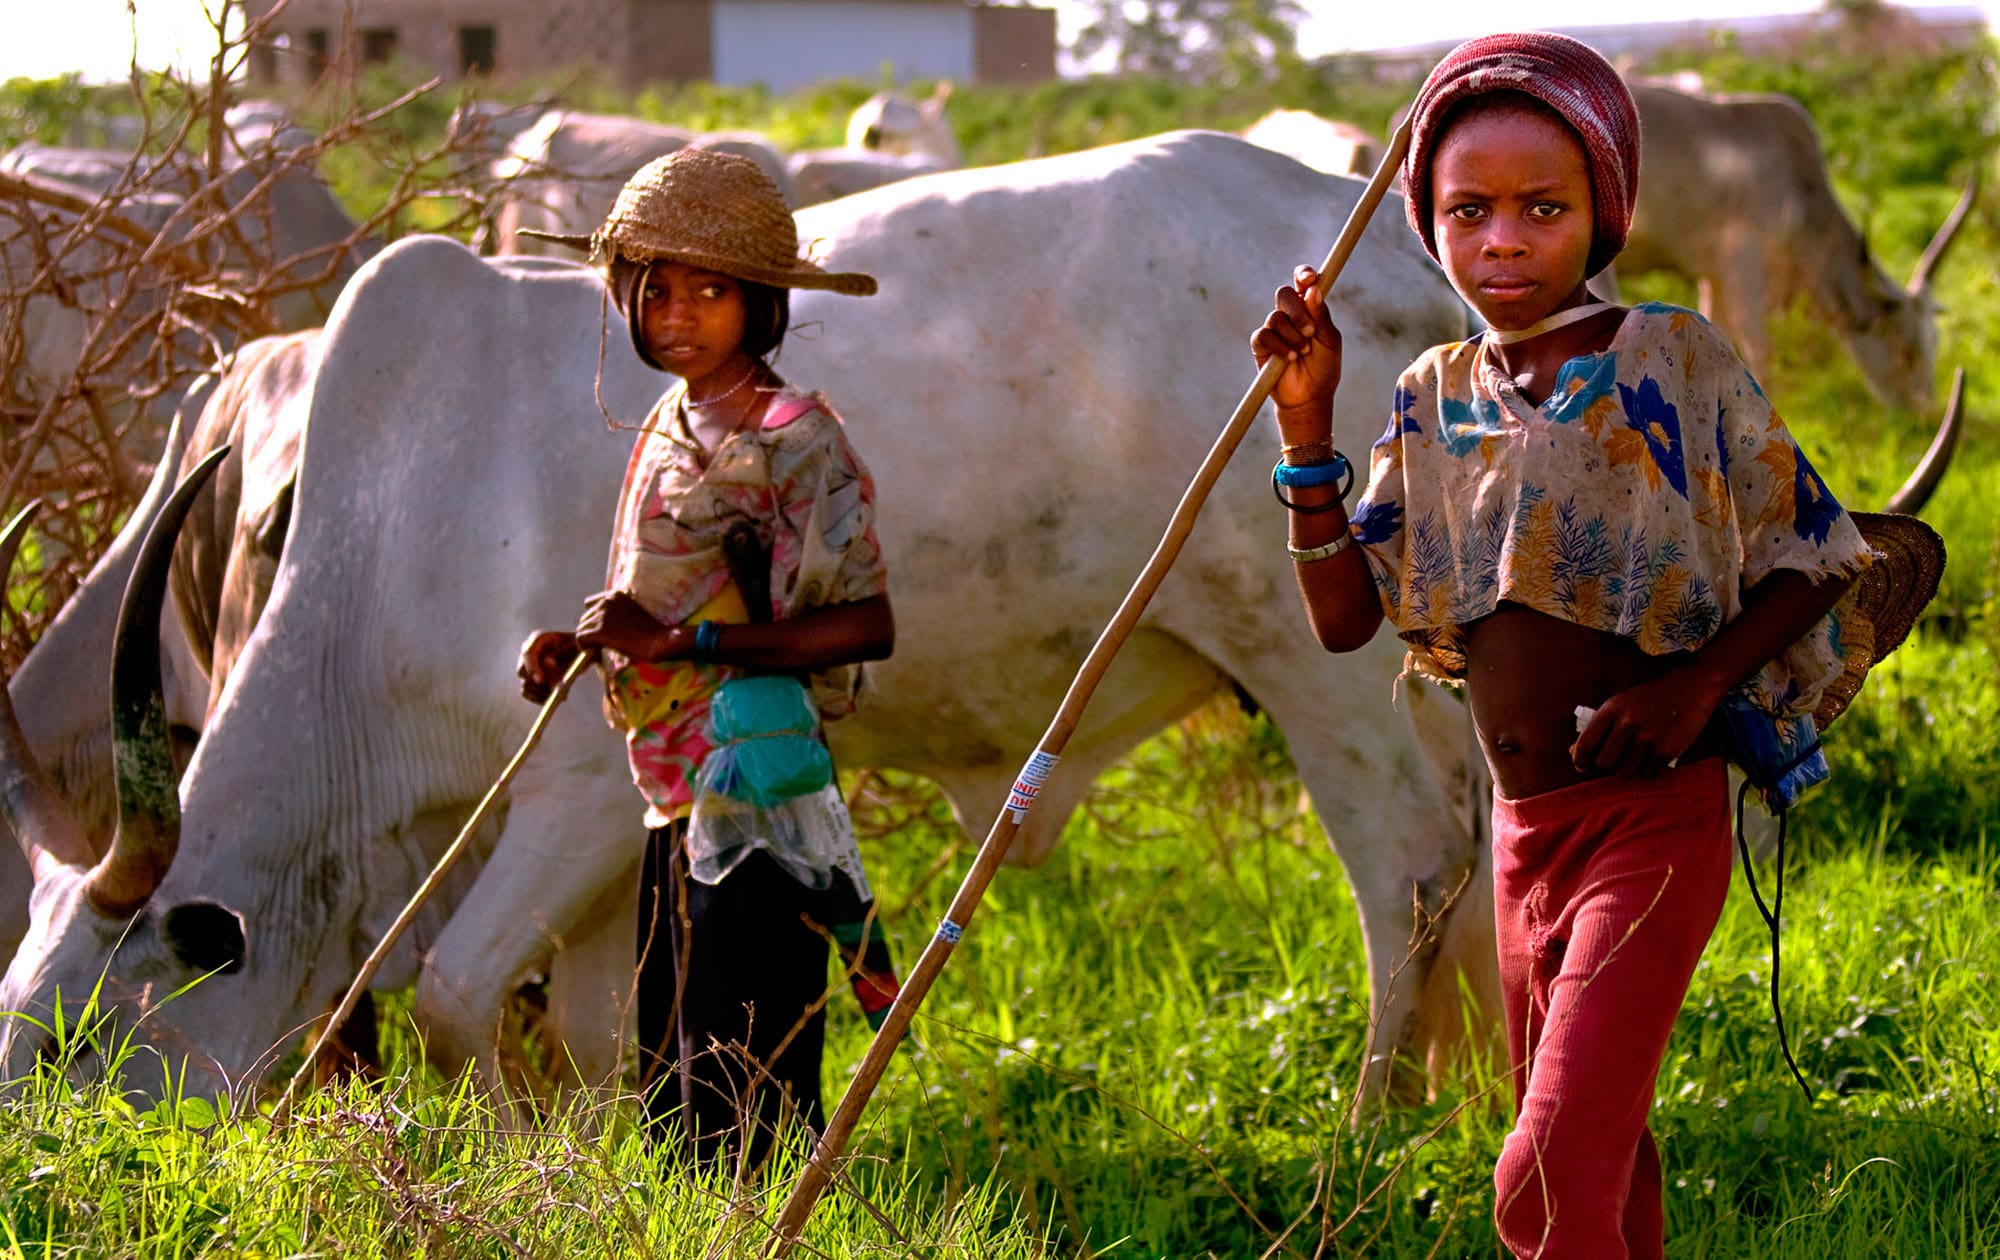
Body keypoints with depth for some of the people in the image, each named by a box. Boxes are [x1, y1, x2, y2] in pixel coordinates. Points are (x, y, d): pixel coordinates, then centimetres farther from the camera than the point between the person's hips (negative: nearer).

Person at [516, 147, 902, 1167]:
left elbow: (865, 624, -18)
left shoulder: (793, 437, -12)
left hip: (755, 796, -9)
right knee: (669, 1093, 14)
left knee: (747, 1115, -8)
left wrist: (684, 641, -21)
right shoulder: (668, 426, 14)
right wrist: (576, 643, 4)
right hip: (676, 799, 9)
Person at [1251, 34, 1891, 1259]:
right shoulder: (1434, 400, 6)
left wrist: (1698, 683, -18)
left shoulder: (1678, 362, -8)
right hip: (1524, 833, 6)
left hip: (1656, 821, -6)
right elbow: (1344, 615, 3)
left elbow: (1812, 561, -3)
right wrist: (1307, 422, -5)